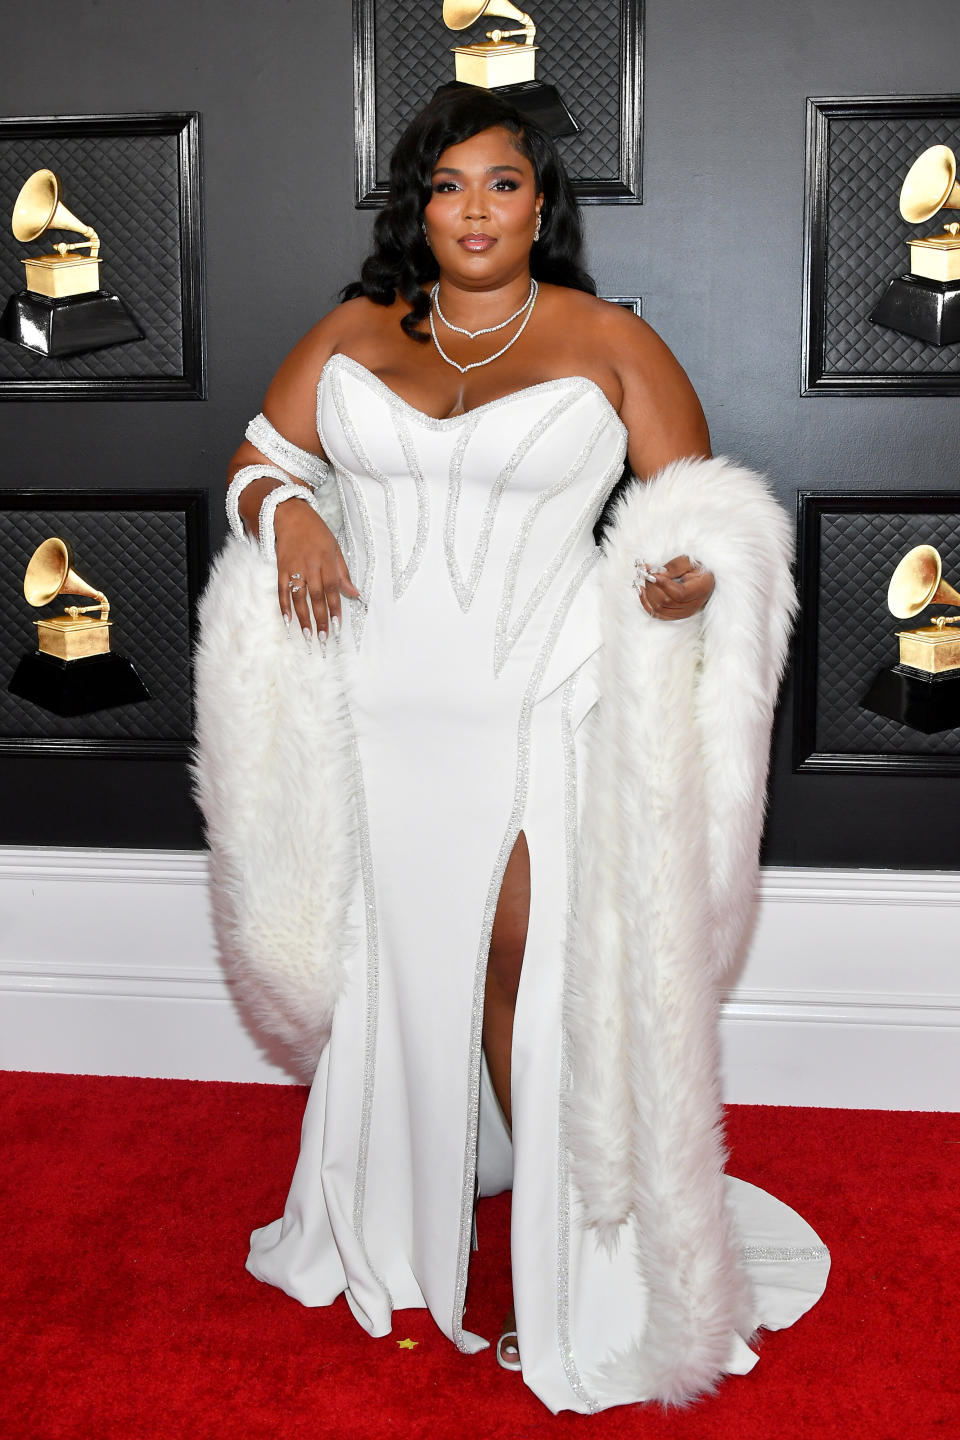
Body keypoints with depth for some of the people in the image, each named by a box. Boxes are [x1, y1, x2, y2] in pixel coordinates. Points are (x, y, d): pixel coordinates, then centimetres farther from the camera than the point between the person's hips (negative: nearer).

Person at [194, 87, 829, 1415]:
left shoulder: (609, 344, 2)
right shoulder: (352, 333, 11)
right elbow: (256, 459, 14)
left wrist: (694, 572, -21)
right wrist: (284, 514, -9)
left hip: (534, 714, -3)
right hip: (369, 709, 3)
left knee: (531, 972, -4)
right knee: (384, 966, 13)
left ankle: (571, 1270, 14)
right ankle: (389, 1218, 33)